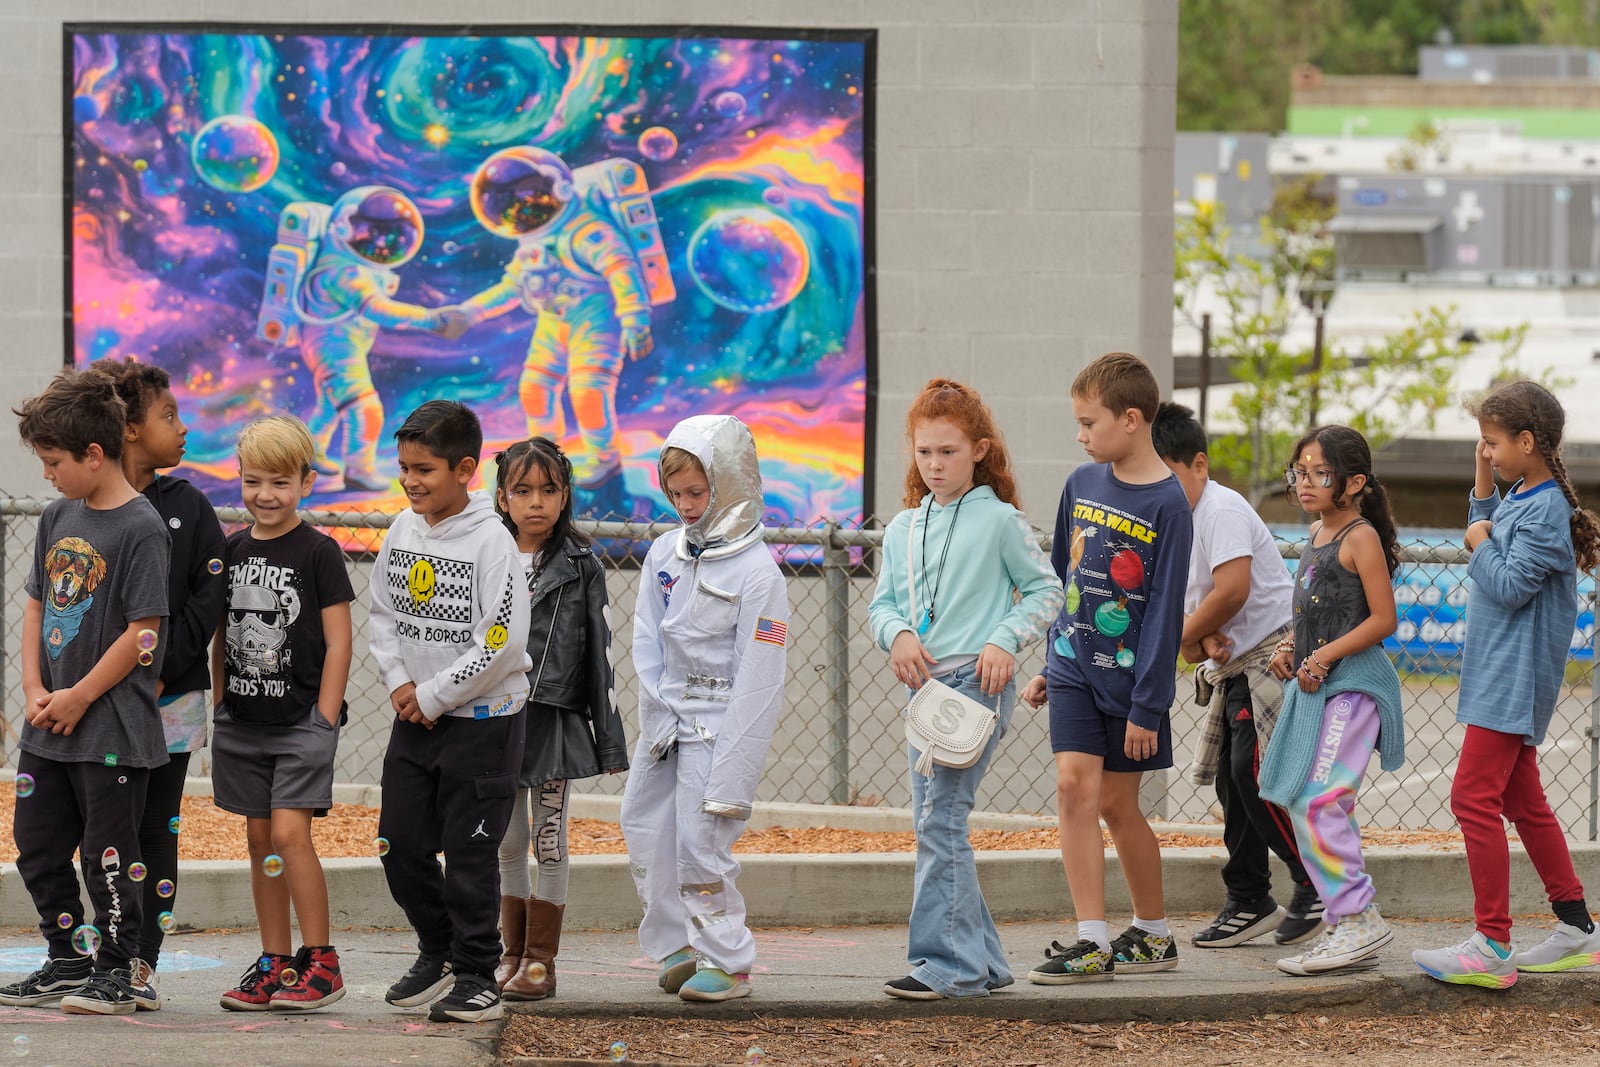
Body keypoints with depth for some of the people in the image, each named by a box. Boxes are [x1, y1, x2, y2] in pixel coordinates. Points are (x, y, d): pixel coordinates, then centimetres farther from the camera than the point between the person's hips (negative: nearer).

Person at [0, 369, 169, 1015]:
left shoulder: (140, 528, -14)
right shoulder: (58, 518, 9)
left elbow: (142, 631, -16)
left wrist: (81, 696, -14)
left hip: (112, 727, -8)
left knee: (108, 852, 0)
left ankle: (120, 971, 12)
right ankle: (68, 962, 25)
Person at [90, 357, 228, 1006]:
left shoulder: (187, 507, 4)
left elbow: (209, 597, -1)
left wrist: (161, 672, -11)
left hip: (171, 696, 1)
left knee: (156, 830, 4)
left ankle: (143, 960, 8)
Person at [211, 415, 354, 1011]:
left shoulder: (318, 553, -6)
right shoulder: (232, 552, 9)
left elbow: (337, 644, -7)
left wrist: (324, 721, -11)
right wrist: (218, 710, 12)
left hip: (301, 718, -6)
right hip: (242, 718, 6)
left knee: (289, 833, -13)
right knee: (259, 837, 7)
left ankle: (320, 963, -7)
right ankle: (275, 963, 13)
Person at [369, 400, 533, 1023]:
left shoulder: (490, 541, -15)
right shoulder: (404, 530, 5)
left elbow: (503, 643, -19)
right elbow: (383, 613, 13)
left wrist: (433, 696, -15)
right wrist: (400, 684, -3)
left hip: (481, 721, -6)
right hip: (415, 716, 7)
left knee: (469, 855, -2)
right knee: (402, 845, 9)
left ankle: (477, 979, 8)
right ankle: (438, 952, 28)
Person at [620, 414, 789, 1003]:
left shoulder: (757, 572, -14)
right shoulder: (666, 552, 6)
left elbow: (757, 682, -16)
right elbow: (647, 640, 8)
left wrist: (731, 776, -19)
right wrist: (657, 719, -5)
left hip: (719, 724, -7)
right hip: (665, 717, 7)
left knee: (701, 844, -9)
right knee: (645, 832, 9)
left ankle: (727, 962, 4)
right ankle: (677, 946, 23)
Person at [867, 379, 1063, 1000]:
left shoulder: (999, 520, -3)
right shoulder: (903, 529, 14)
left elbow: (1045, 589, 2)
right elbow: (882, 604, 16)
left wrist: (1004, 642, -12)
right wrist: (897, 634, -6)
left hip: (976, 682, -7)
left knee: (941, 820, -15)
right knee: (933, 826, 8)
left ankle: (946, 964, -15)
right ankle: (981, 961, 15)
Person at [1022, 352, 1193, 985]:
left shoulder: (1166, 505, -12)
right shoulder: (1083, 484, 5)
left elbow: (1164, 612, -13)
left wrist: (1148, 704, -14)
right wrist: (1047, 666, 17)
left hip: (1130, 673, -4)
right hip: (1074, 666, 4)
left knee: (1116, 803, 5)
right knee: (1074, 785, -10)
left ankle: (1153, 932, 24)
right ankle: (1092, 943, -12)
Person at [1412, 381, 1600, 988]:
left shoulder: (1546, 510, -17)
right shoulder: (1518, 499, 11)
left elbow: (1509, 585, -23)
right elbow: (1484, 535, 24)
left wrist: (1481, 543, -8)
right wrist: (1482, 486, 14)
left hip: (1514, 681, -11)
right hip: (1502, 679, 11)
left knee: (1474, 796, -13)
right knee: (1522, 801, 15)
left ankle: (1492, 947, -14)